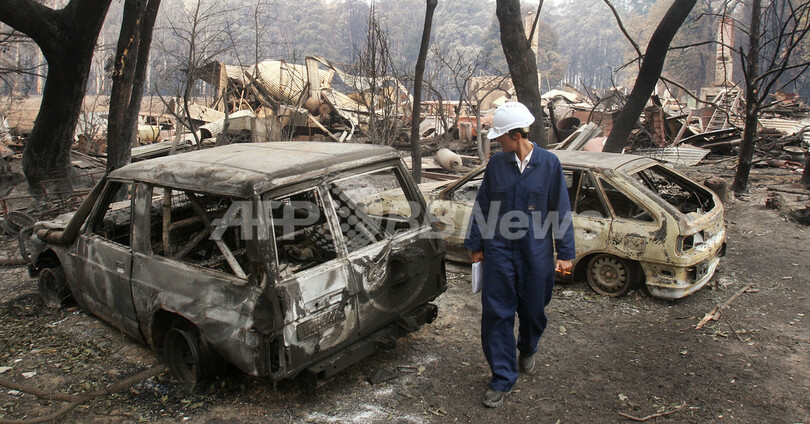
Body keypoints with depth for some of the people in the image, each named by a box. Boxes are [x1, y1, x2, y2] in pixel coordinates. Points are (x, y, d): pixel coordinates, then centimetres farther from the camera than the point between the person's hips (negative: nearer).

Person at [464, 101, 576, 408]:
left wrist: (565, 253, -1)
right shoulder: (496, 163, 0)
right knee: (496, 314, 1)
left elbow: (561, 210, 0)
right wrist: (476, 245, 8)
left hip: (536, 253, -1)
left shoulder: (548, 163, -4)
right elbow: (482, 206, 7)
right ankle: (502, 379, 14)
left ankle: (527, 351, 47)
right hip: (499, 251, 1)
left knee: (533, 310, 14)